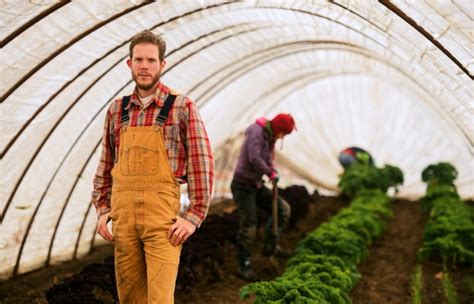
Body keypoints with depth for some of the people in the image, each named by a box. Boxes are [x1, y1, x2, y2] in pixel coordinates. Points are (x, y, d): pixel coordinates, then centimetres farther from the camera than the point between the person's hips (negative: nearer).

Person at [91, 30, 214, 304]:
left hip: (162, 215, -4)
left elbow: (202, 164, -5)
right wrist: (102, 209, 10)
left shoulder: (182, 107, -2)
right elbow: (106, 165, 18)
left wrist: (194, 217, -10)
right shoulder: (117, 110, 12)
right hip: (123, 213, 4)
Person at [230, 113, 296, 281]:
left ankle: (270, 246, 13)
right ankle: (244, 267, 3)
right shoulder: (257, 132, -19)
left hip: (256, 185, 9)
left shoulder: (269, 137, 10)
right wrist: (271, 173, -20)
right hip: (243, 185, -9)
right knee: (248, 227, -7)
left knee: (283, 209, 7)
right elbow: (254, 159, -32)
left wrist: (273, 171, -4)